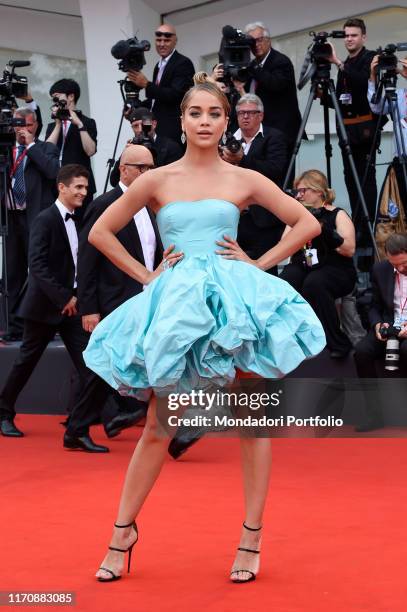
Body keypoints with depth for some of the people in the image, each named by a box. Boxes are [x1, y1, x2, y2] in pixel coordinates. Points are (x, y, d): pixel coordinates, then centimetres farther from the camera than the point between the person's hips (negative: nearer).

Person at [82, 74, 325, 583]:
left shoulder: (245, 180, 6)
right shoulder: (157, 180, 7)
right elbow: (100, 232, 12)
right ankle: (123, 530, 15)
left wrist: (258, 263, 2)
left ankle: (251, 536, 10)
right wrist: (146, 275, 6)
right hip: (176, 303, 1)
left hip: (235, 298, 0)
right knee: (157, 427, 2)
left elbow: (308, 224, 10)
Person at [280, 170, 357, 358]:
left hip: (335, 270, -4)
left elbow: (349, 250, -9)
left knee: (314, 283, -37)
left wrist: (325, 230, -18)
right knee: (284, 283, -31)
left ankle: (338, 343, -25)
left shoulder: (338, 215, 2)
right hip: (302, 268, 4)